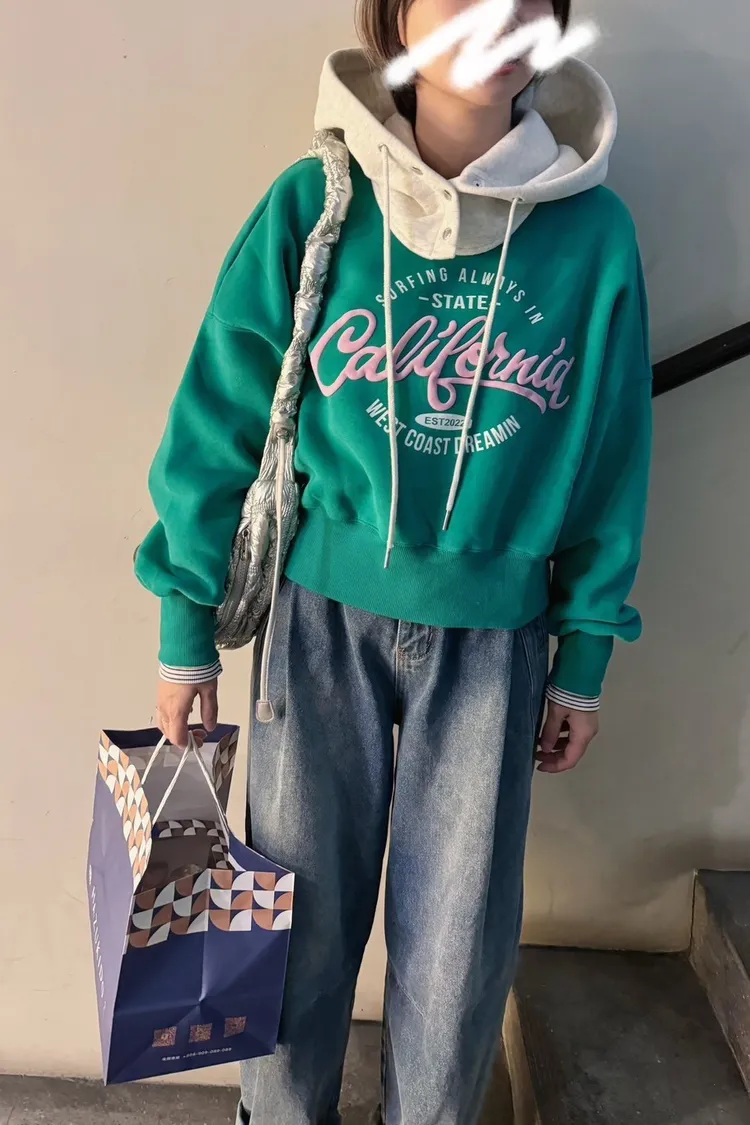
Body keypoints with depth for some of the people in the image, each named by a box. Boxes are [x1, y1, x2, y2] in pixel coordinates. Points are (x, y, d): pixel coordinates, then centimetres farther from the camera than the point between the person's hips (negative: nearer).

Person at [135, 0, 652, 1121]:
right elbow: (217, 428, -1)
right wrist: (187, 629, 1)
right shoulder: (313, 208, -6)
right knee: (302, 915, 13)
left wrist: (584, 665, 7)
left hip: (492, 636, 1)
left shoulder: (594, 231, -3)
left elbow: (608, 467, 4)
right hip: (327, 617, 0)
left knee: (459, 944, 11)